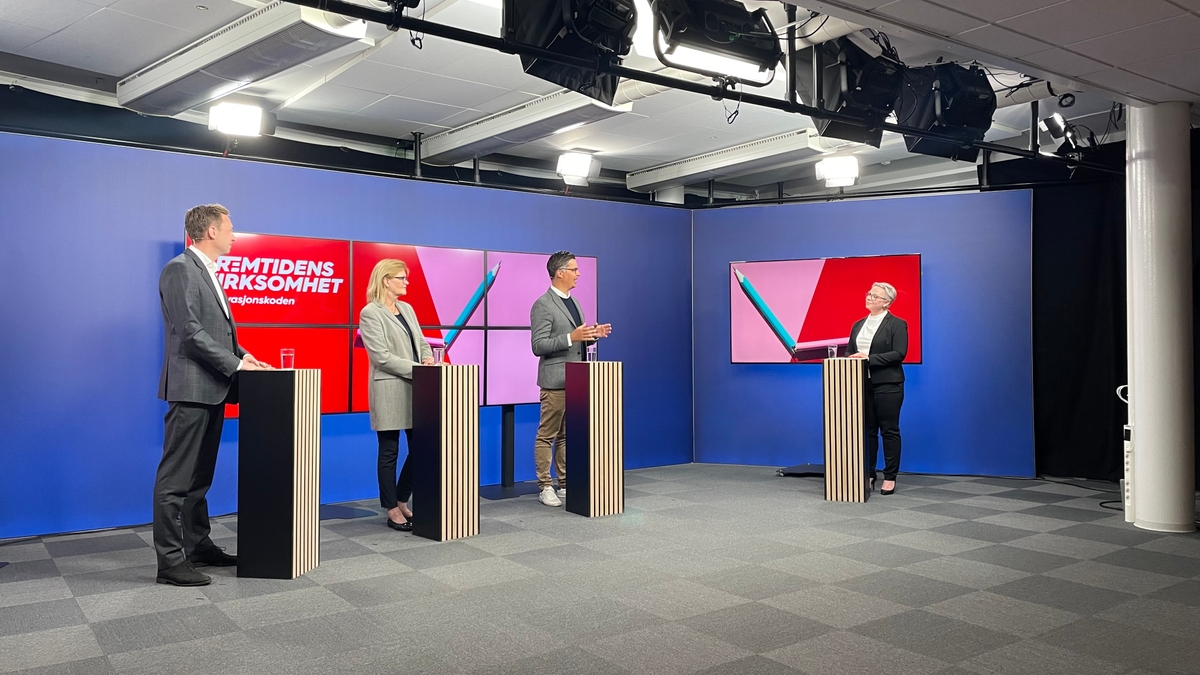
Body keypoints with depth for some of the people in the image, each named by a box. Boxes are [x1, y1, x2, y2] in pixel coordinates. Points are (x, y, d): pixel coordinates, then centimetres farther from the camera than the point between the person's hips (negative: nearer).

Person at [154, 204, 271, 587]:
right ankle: (170, 561, 0)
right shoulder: (180, 269, -11)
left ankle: (197, 545, 25)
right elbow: (189, 331, -19)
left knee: (200, 477, 16)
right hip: (191, 388, -10)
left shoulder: (207, 273, 19)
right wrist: (235, 363, -16)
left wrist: (244, 357, 6)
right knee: (176, 479, -5)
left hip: (212, 390, 10)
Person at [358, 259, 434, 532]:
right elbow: (382, 357, -15)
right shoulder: (370, 313, -8)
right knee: (389, 452, 3)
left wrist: (428, 357, -6)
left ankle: (402, 502, 23)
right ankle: (392, 511, 14)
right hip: (389, 391, -7)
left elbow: (421, 341, 16)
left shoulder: (407, 309, 14)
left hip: (414, 389, 7)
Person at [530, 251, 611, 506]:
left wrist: (593, 334, 3)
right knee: (547, 436, 0)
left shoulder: (573, 302, 15)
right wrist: (571, 338, -24)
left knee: (567, 436, 13)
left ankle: (565, 485, 19)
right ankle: (544, 487, 6)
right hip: (556, 381, -8)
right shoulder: (543, 305, -11)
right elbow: (538, 346, -16)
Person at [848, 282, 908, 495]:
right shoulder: (858, 325, 14)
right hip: (862, 384, 5)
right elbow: (850, 351, 14)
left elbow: (898, 354, -14)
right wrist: (851, 359, -9)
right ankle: (868, 475, 15)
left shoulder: (897, 324, -4)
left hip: (887, 385, -5)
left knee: (889, 430, 2)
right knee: (867, 430, 8)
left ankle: (890, 477, 9)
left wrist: (869, 358, -20)